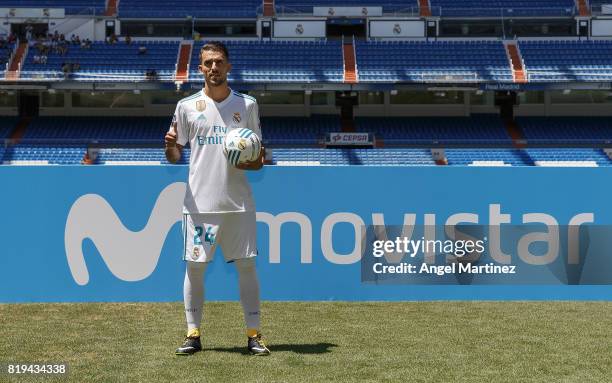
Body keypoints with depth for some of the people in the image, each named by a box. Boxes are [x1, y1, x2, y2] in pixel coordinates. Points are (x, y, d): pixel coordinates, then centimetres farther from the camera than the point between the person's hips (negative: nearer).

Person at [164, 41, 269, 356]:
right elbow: (174, 158, 8)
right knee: (194, 266, 1)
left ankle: (254, 335, 8)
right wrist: (170, 146, -14)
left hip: (238, 201, 0)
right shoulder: (187, 106, 6)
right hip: (200, 202, 0)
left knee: (246, 265, 0)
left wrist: (255, 163, -10)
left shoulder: (247, 105, 8)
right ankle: (193, 334, 11)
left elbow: (257, 156, 12)